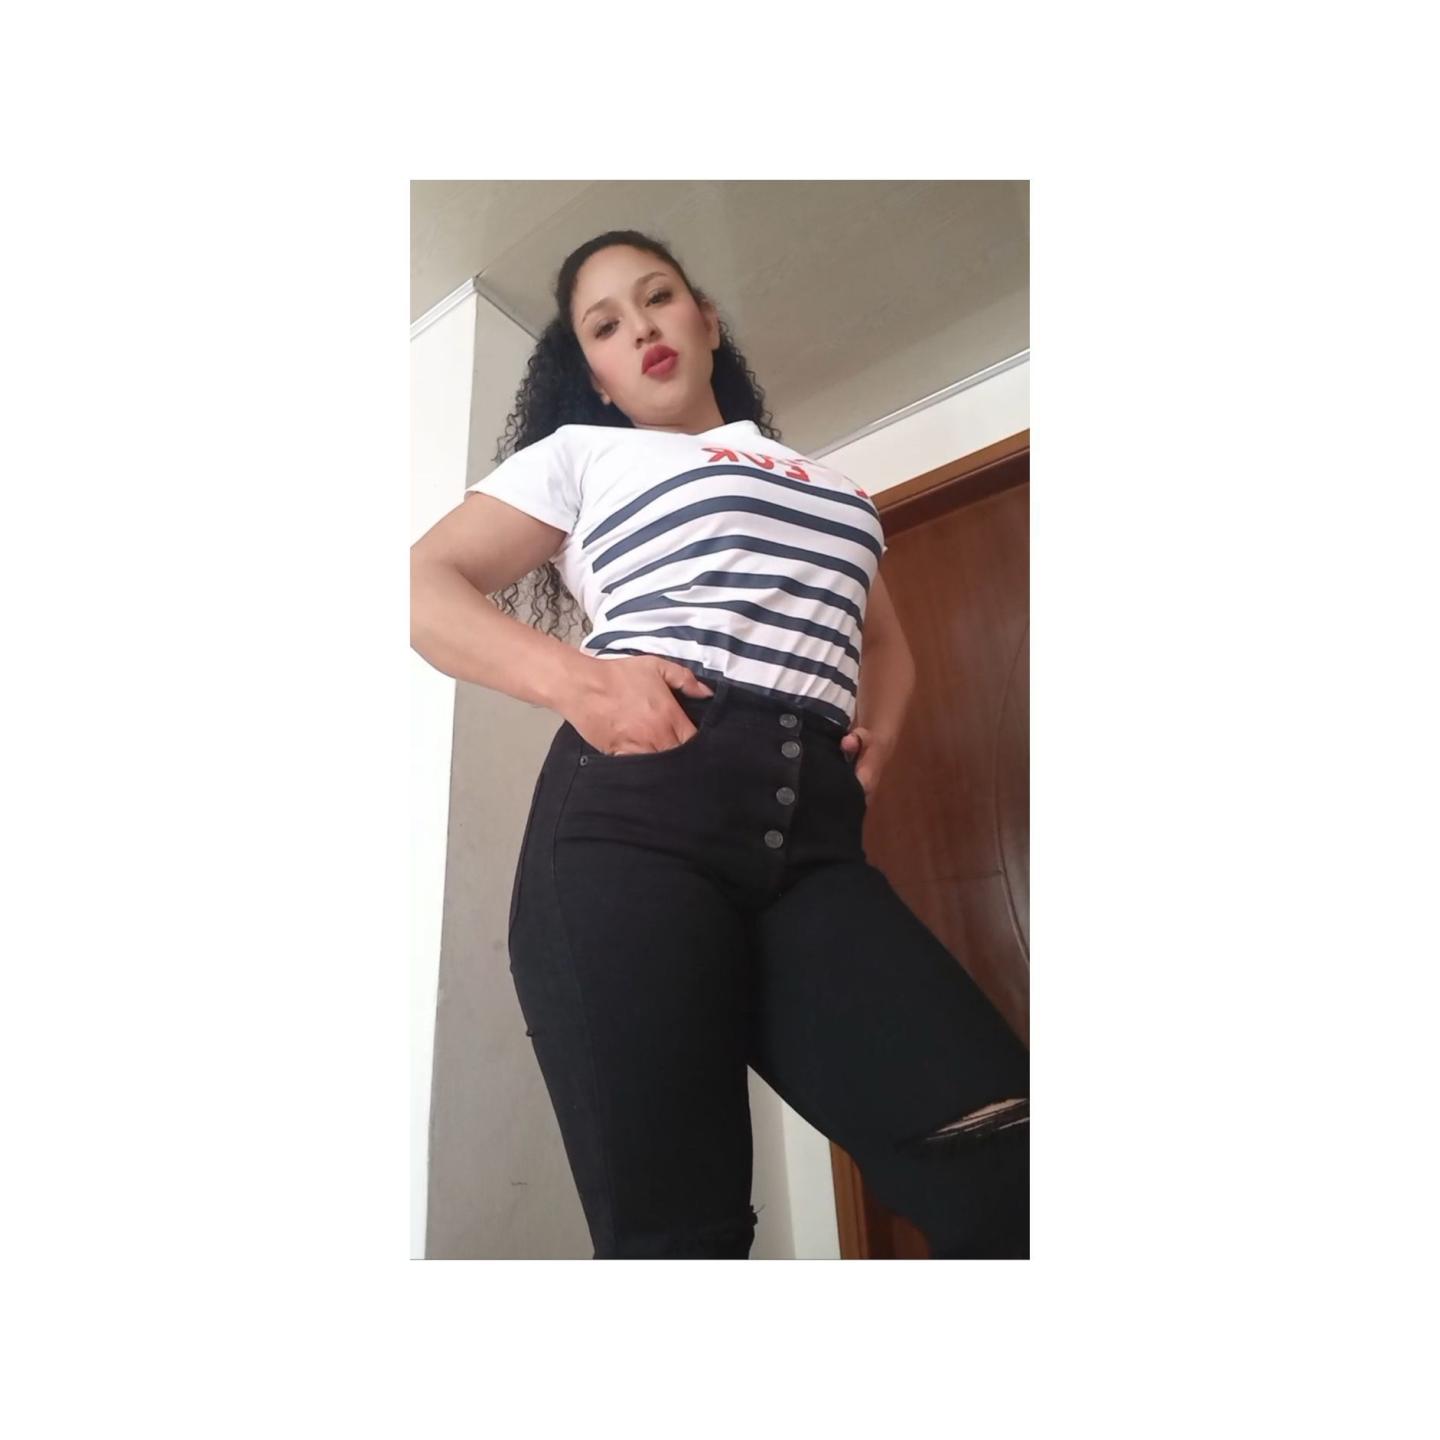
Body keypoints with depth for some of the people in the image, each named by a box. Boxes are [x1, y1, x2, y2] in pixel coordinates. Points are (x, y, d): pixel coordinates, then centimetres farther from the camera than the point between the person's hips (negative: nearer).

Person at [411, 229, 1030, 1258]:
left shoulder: (832, 485, 31)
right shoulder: (583, 453, 18)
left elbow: (887, 644, 37)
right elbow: (426, 587, 10)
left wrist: (877, 740, 14)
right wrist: (575, 679, -9)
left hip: (812, 843, 4)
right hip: (634, 821, -2)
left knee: (1003, 1160, -13)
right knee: (674, 1222, -4)